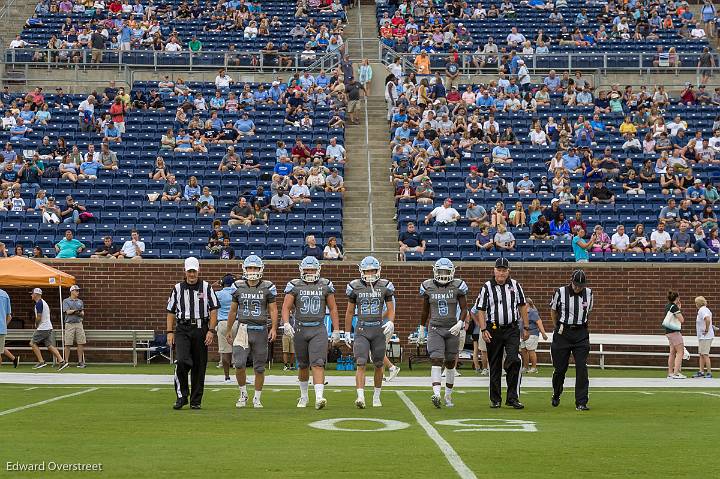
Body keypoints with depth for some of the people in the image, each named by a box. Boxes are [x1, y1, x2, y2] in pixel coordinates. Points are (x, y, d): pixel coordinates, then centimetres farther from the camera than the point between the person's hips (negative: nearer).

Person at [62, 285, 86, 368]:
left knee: (81, 343, -2)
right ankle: (66, 362, 1)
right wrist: (76, 310, -15)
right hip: (69, 324, -4)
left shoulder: (80, 301, 16)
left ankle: (80, 362, 3)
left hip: (79, 324, 4)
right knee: (68, 344, -4)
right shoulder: (66, 301, 4)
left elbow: (82, 313, 7)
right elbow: (67, 311, -9)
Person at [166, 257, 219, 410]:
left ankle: (196, 401, 12)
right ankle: (182, 396, -5)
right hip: (182, 329, 0)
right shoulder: (178, 288, 8)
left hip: (201, 329, 0)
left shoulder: (206, 288, 5)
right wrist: (170, 332, 3)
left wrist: (211, 331, -6)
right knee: (181, 361, -18)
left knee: (199, 366, 3)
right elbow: (171, 312, 11)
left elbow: (213, 311, 3)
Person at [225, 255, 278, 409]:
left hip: (261, 330, -1)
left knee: (259, 367, 5)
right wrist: (229, 330, 17)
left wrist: (274, 328, -12)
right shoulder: (239, 287, 5)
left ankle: (257, 398, 18)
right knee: (239, 364, -13)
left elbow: (273, 310, 1)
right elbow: (233, 310, 14)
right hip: (243, 329, 1)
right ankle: (243, 394, 6)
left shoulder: (267, 287, 0)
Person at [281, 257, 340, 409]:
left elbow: (333, 309, 9)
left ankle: (319, 398, -23)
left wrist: (336, 330, 7)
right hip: (300, 329, 1)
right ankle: (304, 396, 28)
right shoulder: (294, 286, 1)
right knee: (303, 365, 12)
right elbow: (286, 307, -4)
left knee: (318, 364, -14)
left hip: (318, 329, -1)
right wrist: (286, 324, -21)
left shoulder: (325, 285, 4)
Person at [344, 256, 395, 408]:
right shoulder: (355, 287, 2)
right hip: (361, 330, -1)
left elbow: (391, 309, 4)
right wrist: (347, 333, 10)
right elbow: (349, 312, 10)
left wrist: (391, 322, -17)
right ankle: (361, 397, -20)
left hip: (378, 329, 1)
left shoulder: (385, 286, 1)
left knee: (378, 365, 10)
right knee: (361, 364, -12)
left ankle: (376, 396, 25)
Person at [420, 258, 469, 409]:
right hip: (435, 328, 0)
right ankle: (436, 394, -28)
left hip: (452, 329, 0)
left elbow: (464, 308, -2)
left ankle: (448, 396, 22)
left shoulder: (458, 286, -3)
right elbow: (425, 310, 13)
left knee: (450, 363, 9)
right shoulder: (428, 287, 2)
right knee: (436, 360, -16)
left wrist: (460, 323, -18)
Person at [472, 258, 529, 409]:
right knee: (495, 366, 6)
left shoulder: (515, 286, 6)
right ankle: (495, 399, 17)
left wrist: (526, 327, 10)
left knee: (514, 361, -14)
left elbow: (522, 306, 13)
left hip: (512, 330, 1)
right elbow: (480, 310, -2)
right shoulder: (487, 287, -1)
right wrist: (483, 330, -11)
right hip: (493, 330, -1)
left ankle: (513, 398, -9)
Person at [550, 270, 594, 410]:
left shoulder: (588, 293, 1)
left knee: (582, 367, -8)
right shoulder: (560, 292, -7)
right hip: (563, 332, -1)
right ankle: (556, 395, 32)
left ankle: (581, 403, -6)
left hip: (581, 333, 1)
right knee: (560, 367, 5)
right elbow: (553, 311, 9)